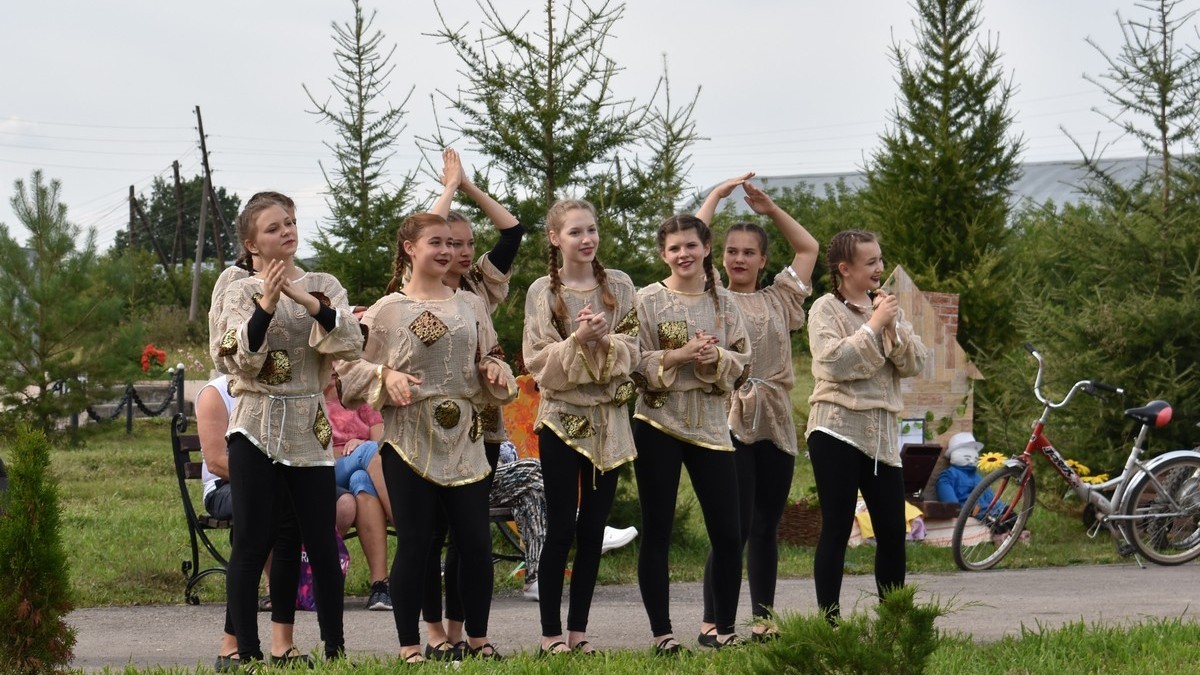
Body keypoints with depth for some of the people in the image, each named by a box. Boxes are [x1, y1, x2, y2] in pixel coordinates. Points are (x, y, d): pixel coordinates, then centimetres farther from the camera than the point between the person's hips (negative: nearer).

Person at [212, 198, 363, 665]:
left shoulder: (323, 286, 7)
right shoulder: (241, 293, 3)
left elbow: (351, 344, -8)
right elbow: (242, 359, -11)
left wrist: (308, 302, -20)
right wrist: (266, 306, -22)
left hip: (310, 431, 2)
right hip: (256, 429, -2)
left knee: (323, 545, 3)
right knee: (251, 544, -3)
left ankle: (335, 648, 13)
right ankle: (247, 652, 2)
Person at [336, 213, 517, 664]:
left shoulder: (470, 305, 10)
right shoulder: (387, 310, -1)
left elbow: (488, 359, 18)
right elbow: (351, 370, -2)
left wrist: (495, 371, -4)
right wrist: (388, 376, -19)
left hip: (463, 440, 4)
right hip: (409, 440, -3)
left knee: (476, 541, 3)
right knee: (414, 542, -2)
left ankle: (478, 637, 17)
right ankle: (409, 645, 6)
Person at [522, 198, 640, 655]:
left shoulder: (619, 287, 4)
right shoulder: (543, 292, -3)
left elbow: (631, 352, 0)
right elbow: (538, 362, -8)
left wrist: (605, 341, -19)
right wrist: (578, 341, -22)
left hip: (608, 419, 3)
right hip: (562, 418, -3)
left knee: (593, 530, 6)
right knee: (561, 529, -2)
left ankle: (578, 629, 14)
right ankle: (551, 632, 5)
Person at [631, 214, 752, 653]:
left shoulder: (723, 302, 7)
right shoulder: (648, 300, -2)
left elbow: (743, 364, 5)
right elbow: (634, 363, -7)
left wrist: (716, 358, -15)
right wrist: (680, 355, -20)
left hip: (711, 426, 3)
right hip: (659, 424, -3)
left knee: (727, 534, 1)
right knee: (657, 531, 1)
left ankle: (725, 629, 13)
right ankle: (661, 632, 7)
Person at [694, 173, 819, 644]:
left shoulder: (778, 300, 16)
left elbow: (808, 248, 22)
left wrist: (770, 209, 16)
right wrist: (717, 195, 4)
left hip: (775, 423, 5)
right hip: (730, 421, -5)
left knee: (767, 527, 8)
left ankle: (764, 619, 13)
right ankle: (711, 622, -7)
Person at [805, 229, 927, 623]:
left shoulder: (887, 307, 14)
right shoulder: (826, 309, -1)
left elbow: (915, 364, 6)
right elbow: (834, 363, -16)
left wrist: (894, 328, -9)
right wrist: (874, 326, -14)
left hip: (882, 432, 5)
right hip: (838, 430, -5)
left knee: (893, 531, 4)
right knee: (837, 528, -5)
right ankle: (830, 622, -2)